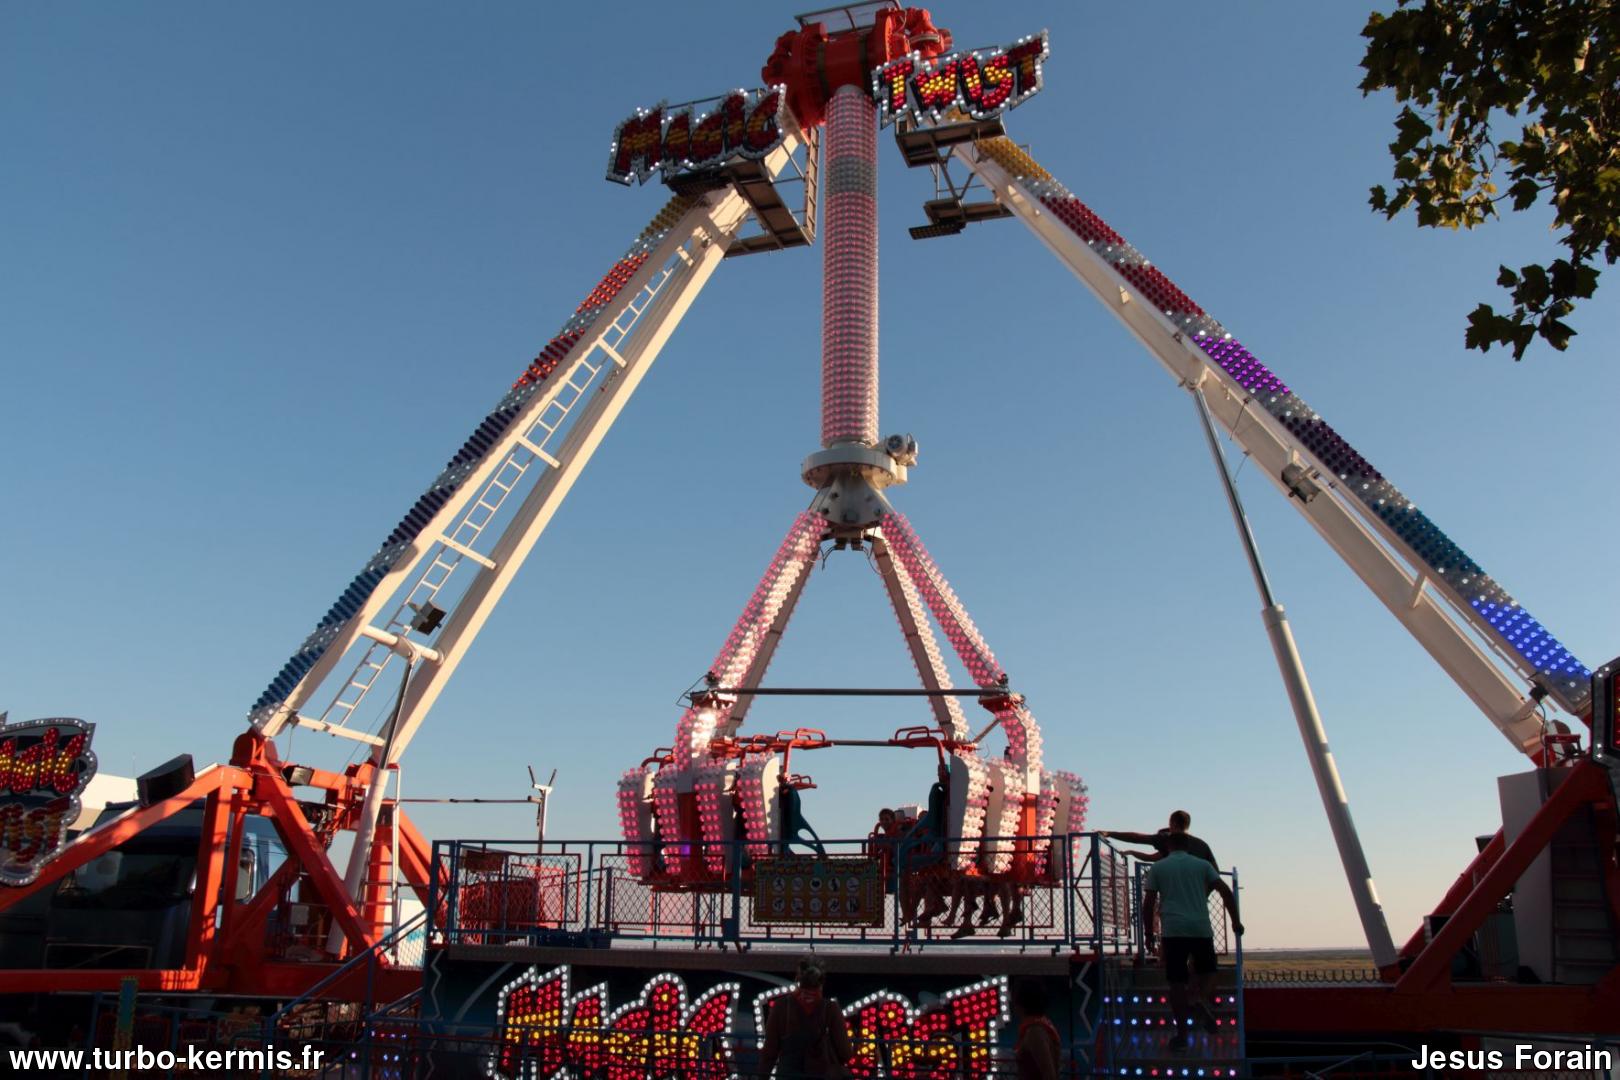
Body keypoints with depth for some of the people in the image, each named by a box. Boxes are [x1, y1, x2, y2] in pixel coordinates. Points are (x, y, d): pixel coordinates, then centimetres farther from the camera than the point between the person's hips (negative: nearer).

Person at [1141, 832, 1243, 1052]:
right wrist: (1235, 921, 12)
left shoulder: (1157, 868, 10)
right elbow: (1226, 892, 4)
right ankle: (1205, 1000, -13)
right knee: (1207, 972, 18)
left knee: (1177, 982, 4)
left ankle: (1182, 1034, 3)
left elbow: (1148, 903, 4)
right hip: (1201, 929, 1)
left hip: (1173, 931, -1)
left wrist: (1148, 933, 11)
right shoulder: (1202, 864, 12)